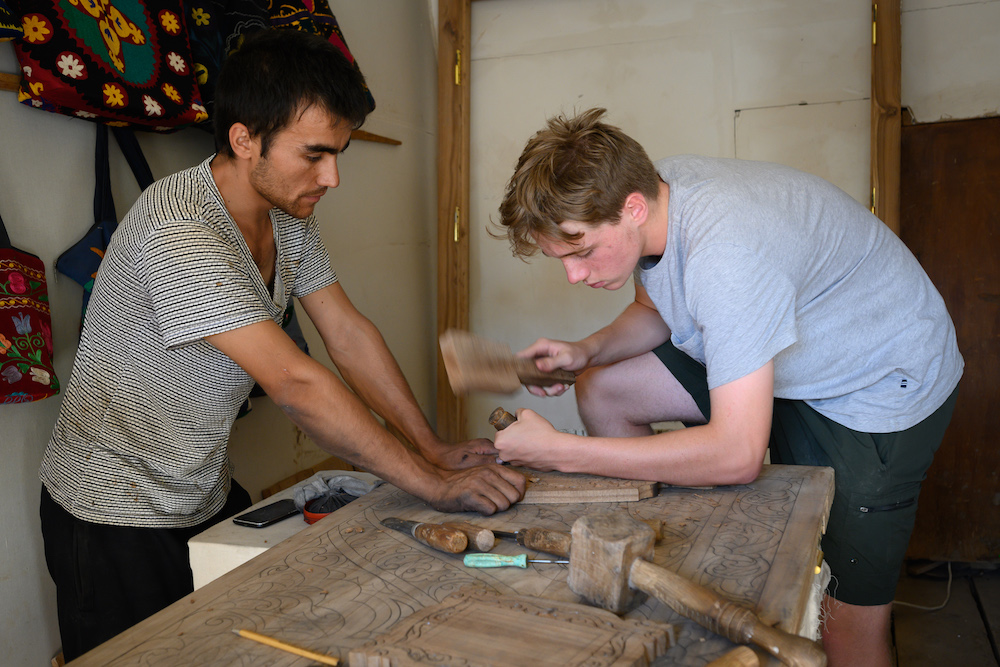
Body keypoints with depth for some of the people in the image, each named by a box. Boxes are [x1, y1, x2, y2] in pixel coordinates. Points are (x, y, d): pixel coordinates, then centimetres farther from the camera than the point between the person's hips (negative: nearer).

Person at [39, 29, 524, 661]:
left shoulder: (290, 213, -4)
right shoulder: (178, 230, -31)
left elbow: (348, 333, -4)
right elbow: (295, 383, -35)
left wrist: (435, 449, -9)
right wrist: (434, 485, -30)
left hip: (207, 493, 7)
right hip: (115, 514, -7)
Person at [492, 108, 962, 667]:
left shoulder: (725, 249, -38)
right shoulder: (645, 190, -13)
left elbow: (737, 454, -39)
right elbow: (655, 310, 7)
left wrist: (559, 452, -34)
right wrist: (586, 352, -13)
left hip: (881, 384, -7)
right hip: (784, 362, 8)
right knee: (601, 392, -1)